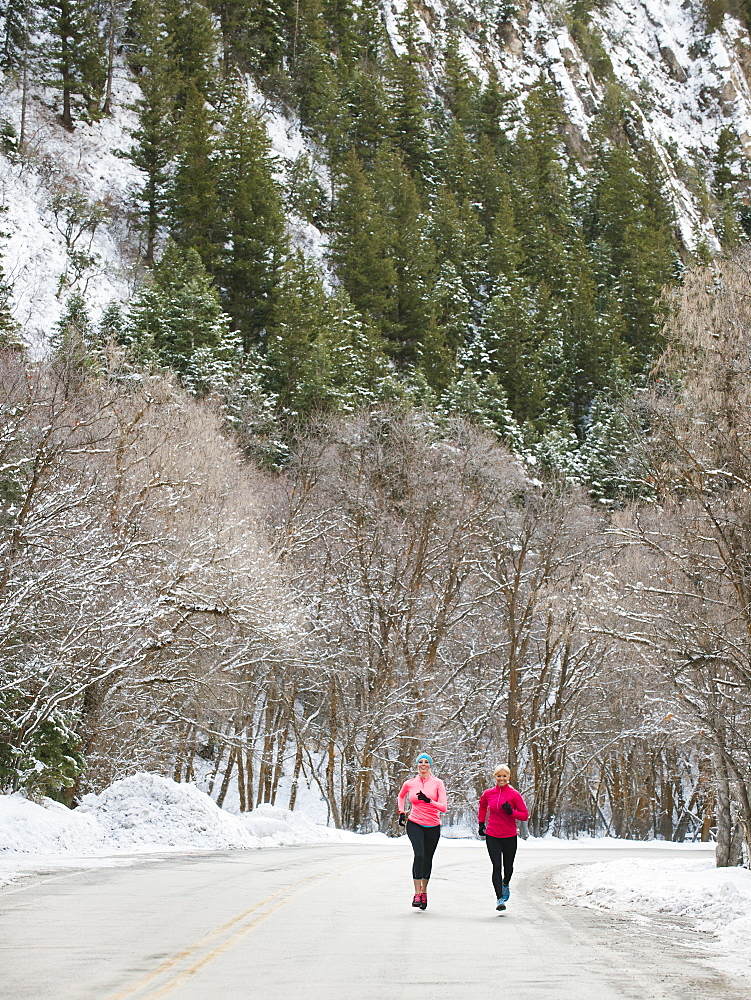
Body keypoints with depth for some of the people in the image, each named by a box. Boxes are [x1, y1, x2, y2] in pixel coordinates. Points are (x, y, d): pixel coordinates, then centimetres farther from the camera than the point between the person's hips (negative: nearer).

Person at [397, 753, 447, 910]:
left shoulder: (437, 783, -3)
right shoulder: (409, 784, 3)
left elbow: (444, 807, -10)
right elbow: (401, 796, 26)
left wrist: (429, 801, -25)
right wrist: (401, 813, 15)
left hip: (433, 826, 1)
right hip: (414, 825, -1)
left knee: (428, 859, 9)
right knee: (419, 855, -22)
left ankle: (424, 892, 31)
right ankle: (417, 894, -21)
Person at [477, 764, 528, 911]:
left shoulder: (514, 794, -6)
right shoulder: (488, 794, 2)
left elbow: (525, 815, -4)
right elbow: (482, 807, 25)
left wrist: (511, 812, -20)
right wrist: (481, 823, 17)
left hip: (510, 837, -1)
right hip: (492, 837, 1)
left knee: (508, 867, 14)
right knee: (497, 867, -11)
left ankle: (505, 885, 47)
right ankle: (500, 899, -9)